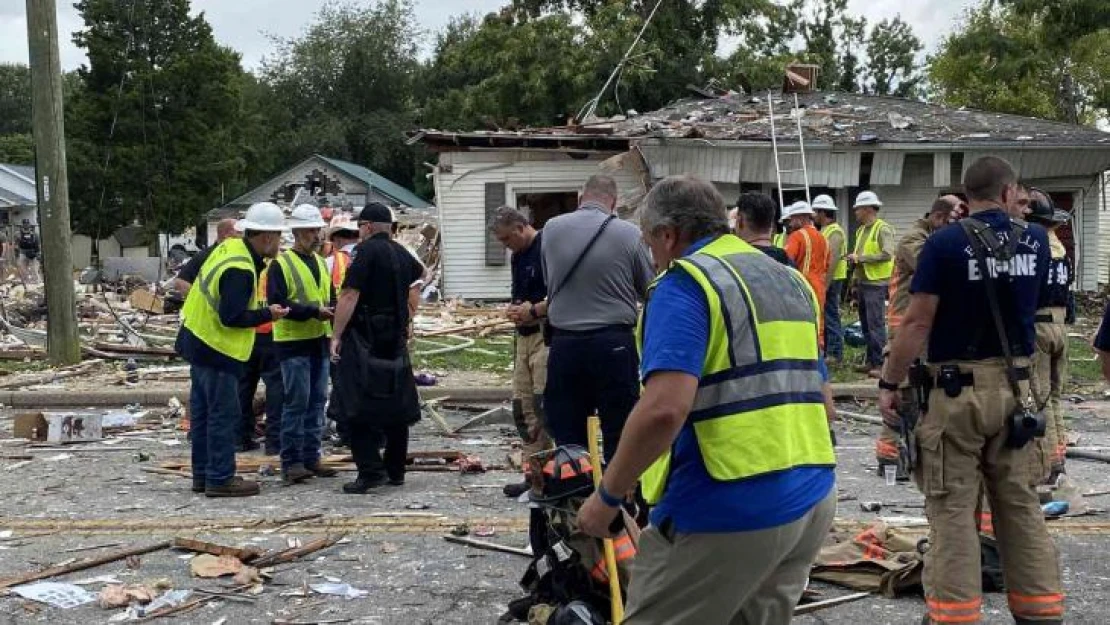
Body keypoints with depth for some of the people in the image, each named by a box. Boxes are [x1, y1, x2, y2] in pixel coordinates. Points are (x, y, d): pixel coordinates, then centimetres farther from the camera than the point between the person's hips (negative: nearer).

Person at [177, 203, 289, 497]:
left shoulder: (228, 248, 5)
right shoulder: (240, 270, -24)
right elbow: (231, 317, -26)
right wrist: (267, 314, -13)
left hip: (198, 339, 10)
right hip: (217, 351, -10)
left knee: (203, 412, 15)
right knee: (223, 415, -3)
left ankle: (203, 474, 23)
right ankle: (220, 479, 3)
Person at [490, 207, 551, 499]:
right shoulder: (518, 256, 16)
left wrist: (533, 311, -15)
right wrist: (514, 309, 4)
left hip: (546, 335, -10)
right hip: (524, 335, 10)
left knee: (543, 407, -11)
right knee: (523, 407, 10)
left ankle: (543, 478, -6)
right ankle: (533, 476, 17)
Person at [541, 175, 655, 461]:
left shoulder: (551, 229, 0)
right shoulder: (628, 234, -7)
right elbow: (650, 290, 4)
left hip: (564, 343, 2)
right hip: (614, 343, -2)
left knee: (567, 439, 9)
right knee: (619, 436, 6)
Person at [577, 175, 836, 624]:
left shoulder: (686, 283, -10)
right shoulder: (791, 281, 16)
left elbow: (663, 409, -23)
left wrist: (607, 496, -12)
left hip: (730, 509, -8)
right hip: (812, 499, 8)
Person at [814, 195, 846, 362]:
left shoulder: (834, 232, -14)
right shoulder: (824, 231, 17)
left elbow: (833, 261, -21)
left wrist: (825, 285, -24)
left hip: (831, 280, -10)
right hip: (824, 280, 10)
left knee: (831, 317, -6)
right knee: (824, 316, 14)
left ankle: (835, 353, -1)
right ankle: (826, 351, 21)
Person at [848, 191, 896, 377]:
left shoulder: (883, 229, -9)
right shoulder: (861, 230, 18)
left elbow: (887, 254, -20)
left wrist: (860, 258, -18)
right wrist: (854, 259, 11)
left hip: (876, 283, -9)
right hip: (862, 282, 9)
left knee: (876, 324, -10)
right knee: (866, 325, 12)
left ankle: (879, 363, -8)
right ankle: (871, 361, 19)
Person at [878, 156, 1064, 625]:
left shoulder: (945, 243, -11)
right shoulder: (1034, 240, 4)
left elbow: (917, 323, -13)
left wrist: (889, 384, -5)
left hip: (958, 388, -5)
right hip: (1015, 386, 5)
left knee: (953, 507, 1)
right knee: (1020, 503, 13)